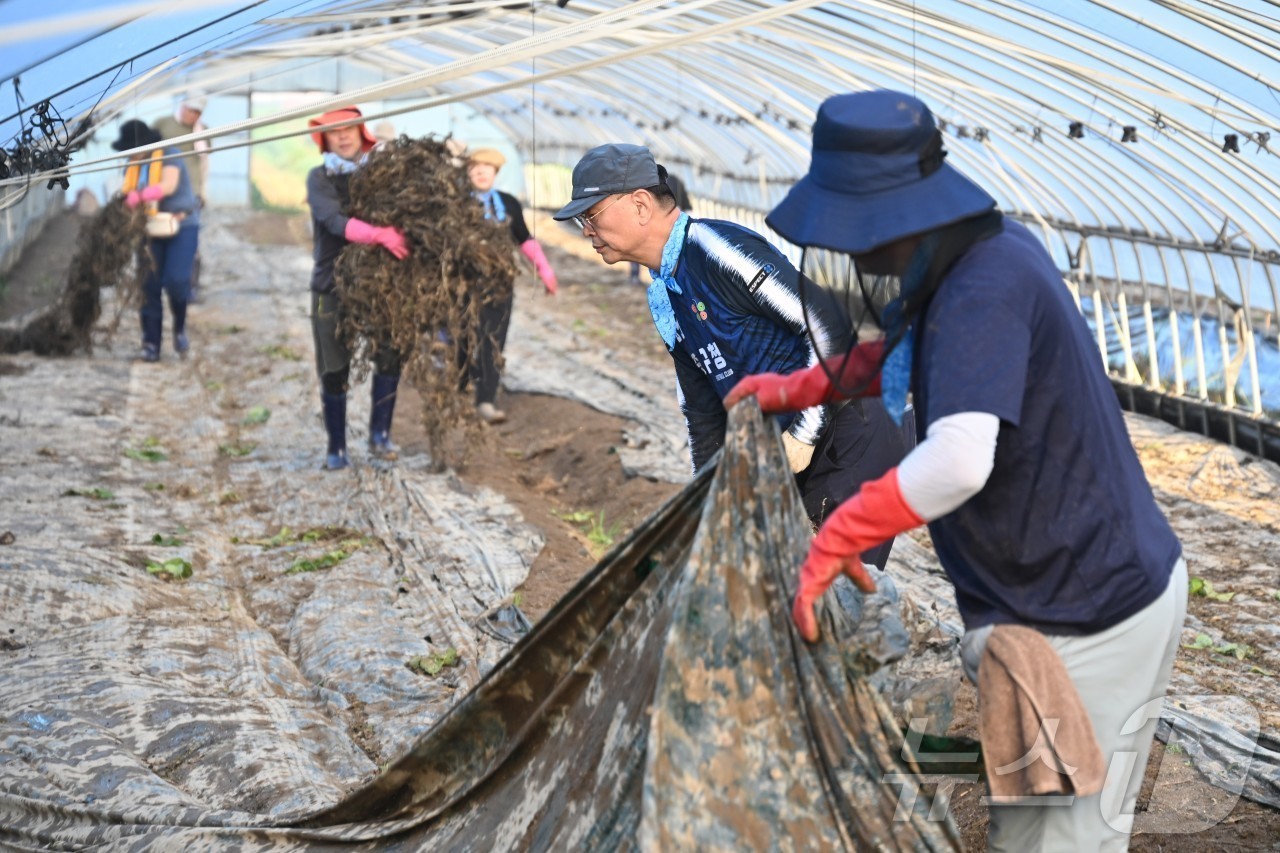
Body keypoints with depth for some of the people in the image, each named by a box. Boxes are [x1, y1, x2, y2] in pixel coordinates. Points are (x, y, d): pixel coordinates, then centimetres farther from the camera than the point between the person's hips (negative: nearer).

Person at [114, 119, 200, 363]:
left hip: (181, 226, -5)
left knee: (176, 280, -19)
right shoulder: (132, 167, 7)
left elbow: (169, 185, -28)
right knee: (150, 287, -4)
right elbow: (125, 196, 1)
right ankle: (151, 346, 0)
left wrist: (138, 196, -40)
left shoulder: (169, 157, -11)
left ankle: (180, 328, 8)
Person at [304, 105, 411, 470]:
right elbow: (334, 220, -22)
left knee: (390, 355, -15)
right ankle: (336, 447, 16)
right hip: (332, 285, -1)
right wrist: (379, 234, -37)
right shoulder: (319, 178, -4)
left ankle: (380, 434, -1)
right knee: (334, 371, 3)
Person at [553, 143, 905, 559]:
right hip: (785, 452, 10)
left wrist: (802, 435, -17)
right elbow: (702, 411, 22)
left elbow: (829, 326, -20)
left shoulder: (715, 247, -15)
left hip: (850, 441, -9)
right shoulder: (665, 298, 15)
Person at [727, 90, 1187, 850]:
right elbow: (903, 353, 23)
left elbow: (959, 461, -41)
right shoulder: (994, 248, 3)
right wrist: (799, 388, 13)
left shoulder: (986, 286, -28)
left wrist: (837, 537, -29)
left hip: (1088, 622, -10)